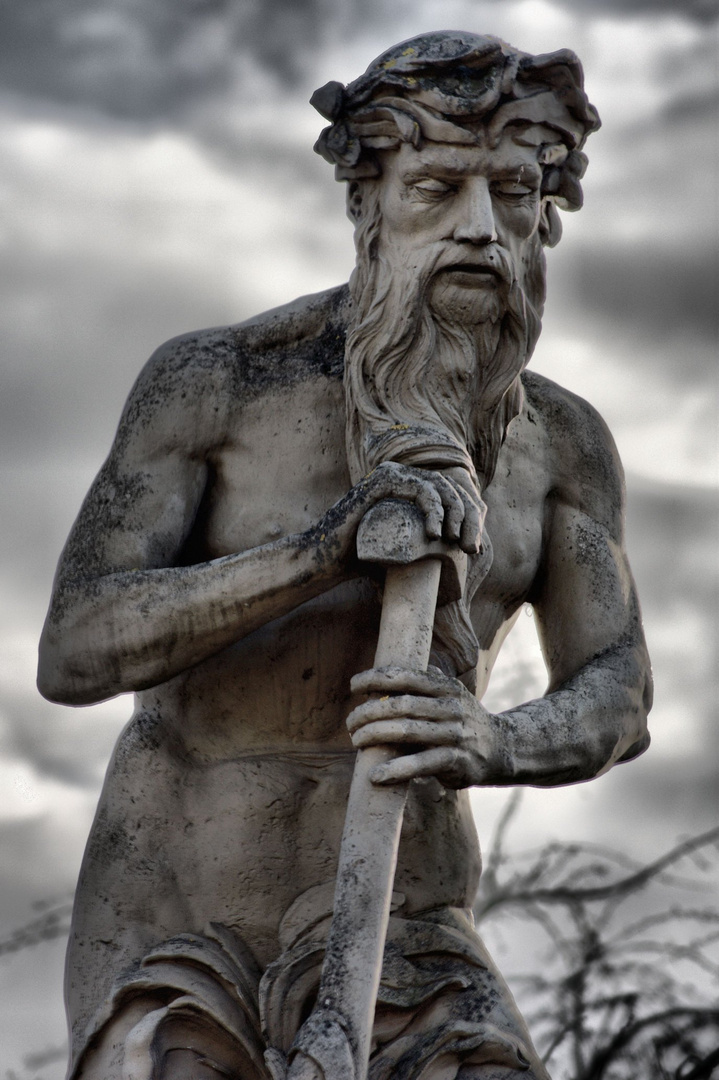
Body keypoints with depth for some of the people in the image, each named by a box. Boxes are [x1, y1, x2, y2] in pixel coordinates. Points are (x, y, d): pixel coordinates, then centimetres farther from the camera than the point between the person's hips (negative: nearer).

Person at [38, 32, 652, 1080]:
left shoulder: (564, 441, 1)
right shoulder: (209, 381, -11)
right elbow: (74, 651, -20)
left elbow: (616, 706, -10)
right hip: (168, 924, -2)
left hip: (389, 927, 3)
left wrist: (487, 743, -36)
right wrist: (332, 544, -35)